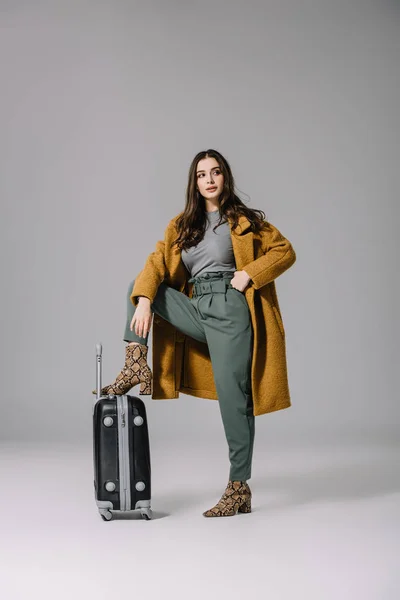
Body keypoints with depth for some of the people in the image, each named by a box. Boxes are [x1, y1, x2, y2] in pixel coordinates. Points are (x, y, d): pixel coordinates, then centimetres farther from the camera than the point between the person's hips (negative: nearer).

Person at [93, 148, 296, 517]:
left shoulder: (243, 219, 4)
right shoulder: (182, 224, 15)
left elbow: (286, 252, 4)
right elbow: (157, 264, 4)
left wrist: (250, 273, -11)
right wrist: (144, 301, -13)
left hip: (229, 309, -5)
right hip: (197, 310, 5)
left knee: (232, 394, -9)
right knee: (137, 287, 4)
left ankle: (239, 489, -2)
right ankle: (136, 368, -5)